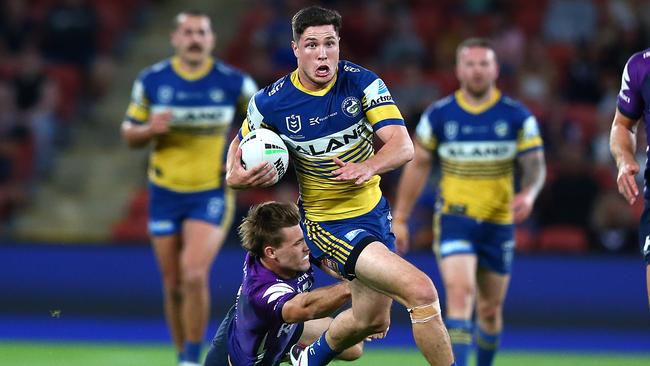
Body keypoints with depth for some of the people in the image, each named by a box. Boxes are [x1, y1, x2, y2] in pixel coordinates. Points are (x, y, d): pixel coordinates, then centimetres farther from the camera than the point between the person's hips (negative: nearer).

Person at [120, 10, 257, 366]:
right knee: (174, 284, 6)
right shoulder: (151, 81, -1)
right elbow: (129, 135, 6)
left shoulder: (234, 82, -6)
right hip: (165, 193, 2)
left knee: (194, 276, -19)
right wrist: (150, 129, -16)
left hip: (211, 193, -2)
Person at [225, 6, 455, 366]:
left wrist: (369, 166, -41)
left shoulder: (362, 82, -12)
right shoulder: (270, 102, -15)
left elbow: (403, 146, -20)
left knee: (372, 320, 22)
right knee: (422, 292, -24)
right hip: (328, 223, -5)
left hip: (374, 210, 5)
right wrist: (234, 177, -16)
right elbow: (241, 144, 6)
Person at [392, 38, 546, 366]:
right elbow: (417, 166, 7)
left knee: (490, 309, 10)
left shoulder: (517, 117, -1)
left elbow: (535, 164, -2)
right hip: (454, 219, -2)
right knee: (460, 293, -21)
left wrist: (528, 194, -25)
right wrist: (400, 219, 6)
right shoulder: (438, 115, 0)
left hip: (498, 224, 2)